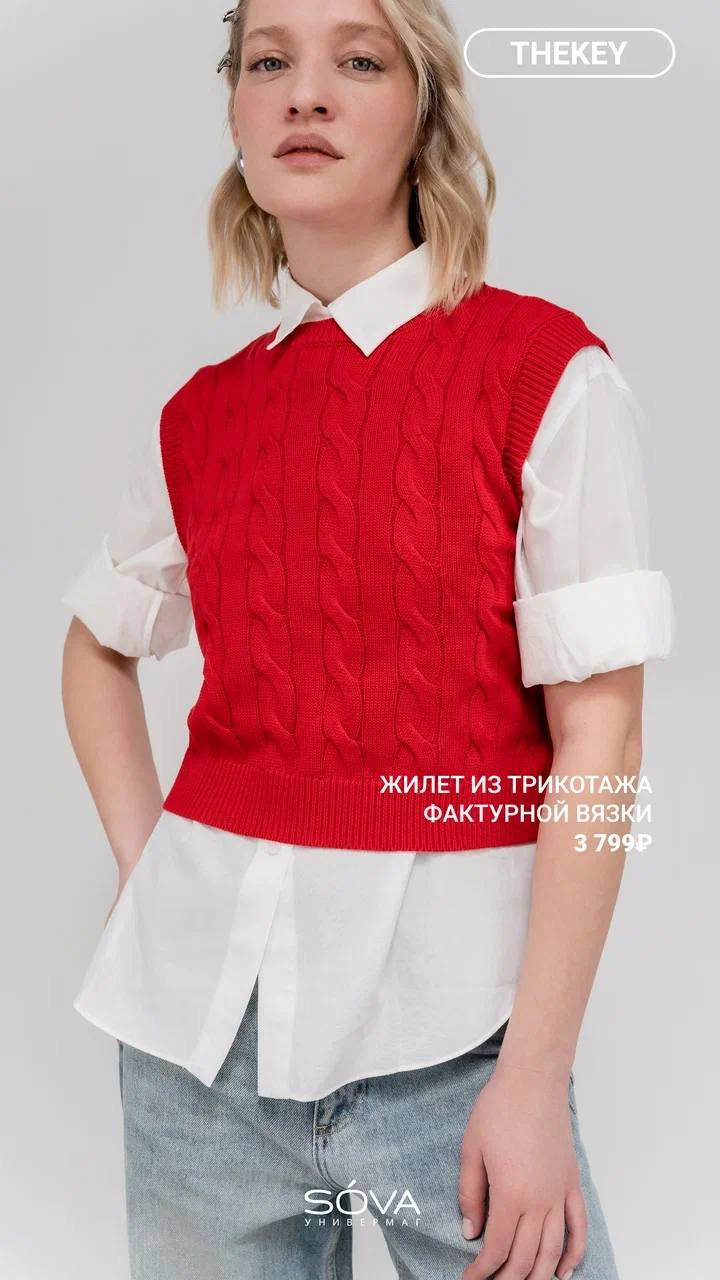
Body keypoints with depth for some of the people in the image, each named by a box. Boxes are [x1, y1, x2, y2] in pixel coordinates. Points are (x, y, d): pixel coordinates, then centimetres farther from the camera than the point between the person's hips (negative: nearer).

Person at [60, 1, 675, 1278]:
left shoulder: (548, 371, -7)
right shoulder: (204, 414, 5)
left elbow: (601, 733, -10)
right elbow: (98, 648, 22)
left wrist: (538, 1073, -14)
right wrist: (143, 861, 8)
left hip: (447, 995, -3)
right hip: (205, 993, 4)